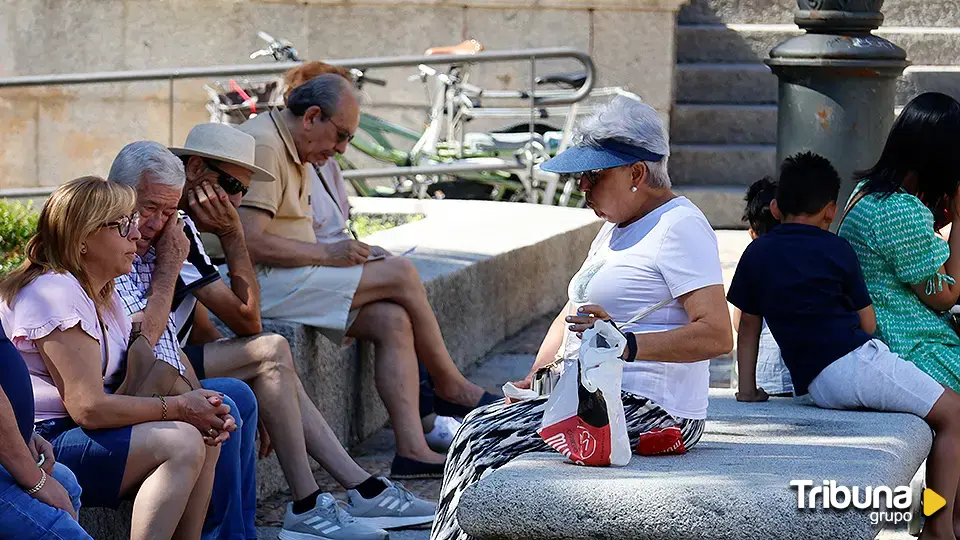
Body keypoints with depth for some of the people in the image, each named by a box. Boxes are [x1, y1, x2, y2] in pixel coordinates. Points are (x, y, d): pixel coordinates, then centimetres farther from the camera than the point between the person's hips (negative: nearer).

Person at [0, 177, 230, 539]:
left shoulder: (102, 293, 17)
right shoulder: (56, 292, -16)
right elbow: (89, 408, -22)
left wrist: (202, 410, -8)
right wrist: (180, 408, -13)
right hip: (37, 443, -11)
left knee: (206, 437, 3)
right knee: (181, 443, -22)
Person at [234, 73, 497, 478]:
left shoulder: (296, 153, 19)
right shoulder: (263, 147, -15)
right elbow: (251, 242, -23)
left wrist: (346, 256, 5)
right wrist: (327, 254, -15)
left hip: (289, 279, 10)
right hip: (260, 284, -10)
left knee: (393, 319, -8)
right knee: (401, 274, -13)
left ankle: (412, 450, -14)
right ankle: (450, 386, 6)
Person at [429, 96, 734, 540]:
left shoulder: (680, 227, -11)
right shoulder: (615, 228, 21)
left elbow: (718, 335, -22)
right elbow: (573, 313, 26)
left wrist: (625, 344, -32)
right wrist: (537, 376, 7)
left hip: (648, 408, -10)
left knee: (483, 440, -18)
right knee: (477, 432, -6)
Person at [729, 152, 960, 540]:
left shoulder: (756, 253, 13)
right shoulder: (836, 250, 1)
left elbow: (749, 326, 17)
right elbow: (868, 323, 5)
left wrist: (747, 388, 22)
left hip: (814, 385, 7)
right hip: (857, 360, -7)